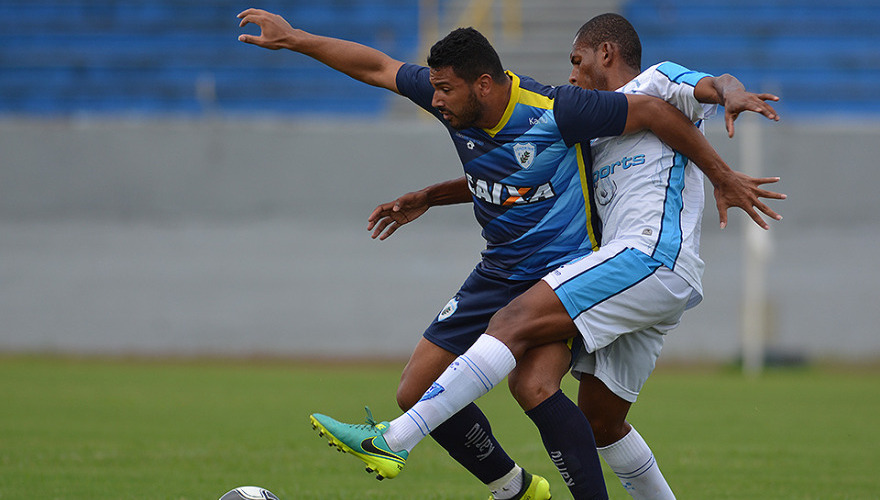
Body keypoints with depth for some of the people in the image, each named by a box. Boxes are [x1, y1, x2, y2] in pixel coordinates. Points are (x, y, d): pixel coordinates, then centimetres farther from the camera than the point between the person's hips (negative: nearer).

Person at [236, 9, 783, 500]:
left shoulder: (556, 111, -22)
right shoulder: (455, 102, -4)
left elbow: (655, 112, -15)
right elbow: (376, 66, 9)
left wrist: (723, 177, -7)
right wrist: (294, 39, 9)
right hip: (498, 272, 7)